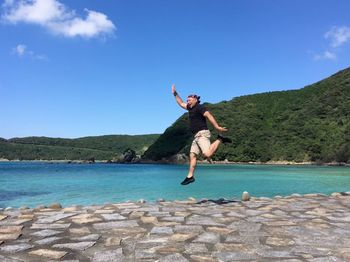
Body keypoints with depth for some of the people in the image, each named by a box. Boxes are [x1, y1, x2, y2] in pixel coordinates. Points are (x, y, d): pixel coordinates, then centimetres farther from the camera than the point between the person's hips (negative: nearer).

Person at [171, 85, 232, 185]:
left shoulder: (200, 107, -6)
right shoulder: (191, 108, 21)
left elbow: (209, 116, -18)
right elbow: (181, 103, 36)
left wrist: (217, 127, -27)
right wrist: (175, 94, 33)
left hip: (202, 134, -9)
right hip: (196, 136, 9)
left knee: (207, 154, -27)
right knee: (192, 155, 5)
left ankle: (220, 139, -6)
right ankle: (190, 176, 9)